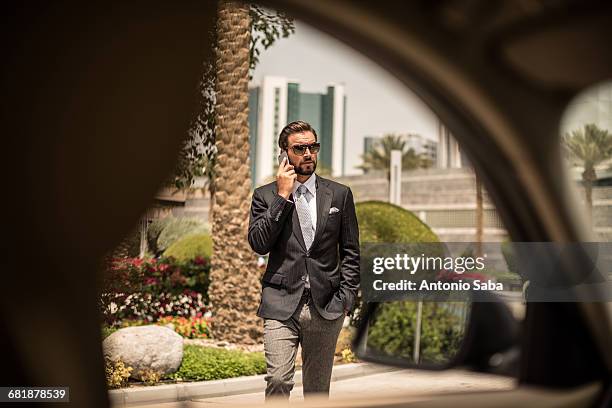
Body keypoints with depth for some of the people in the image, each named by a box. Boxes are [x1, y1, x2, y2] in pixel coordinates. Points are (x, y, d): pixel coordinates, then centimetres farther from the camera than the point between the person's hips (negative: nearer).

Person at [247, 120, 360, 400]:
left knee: (318, 386, 10)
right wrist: (282, 196, -10)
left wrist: (346, 297, 0)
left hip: (326, 306, 2)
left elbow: (350, 251, 10)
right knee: (278, 380, -14)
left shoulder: (339, 194, 9)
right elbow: (258, 244, -8)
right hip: (282, 305, -2)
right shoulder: (265, 195, 5)